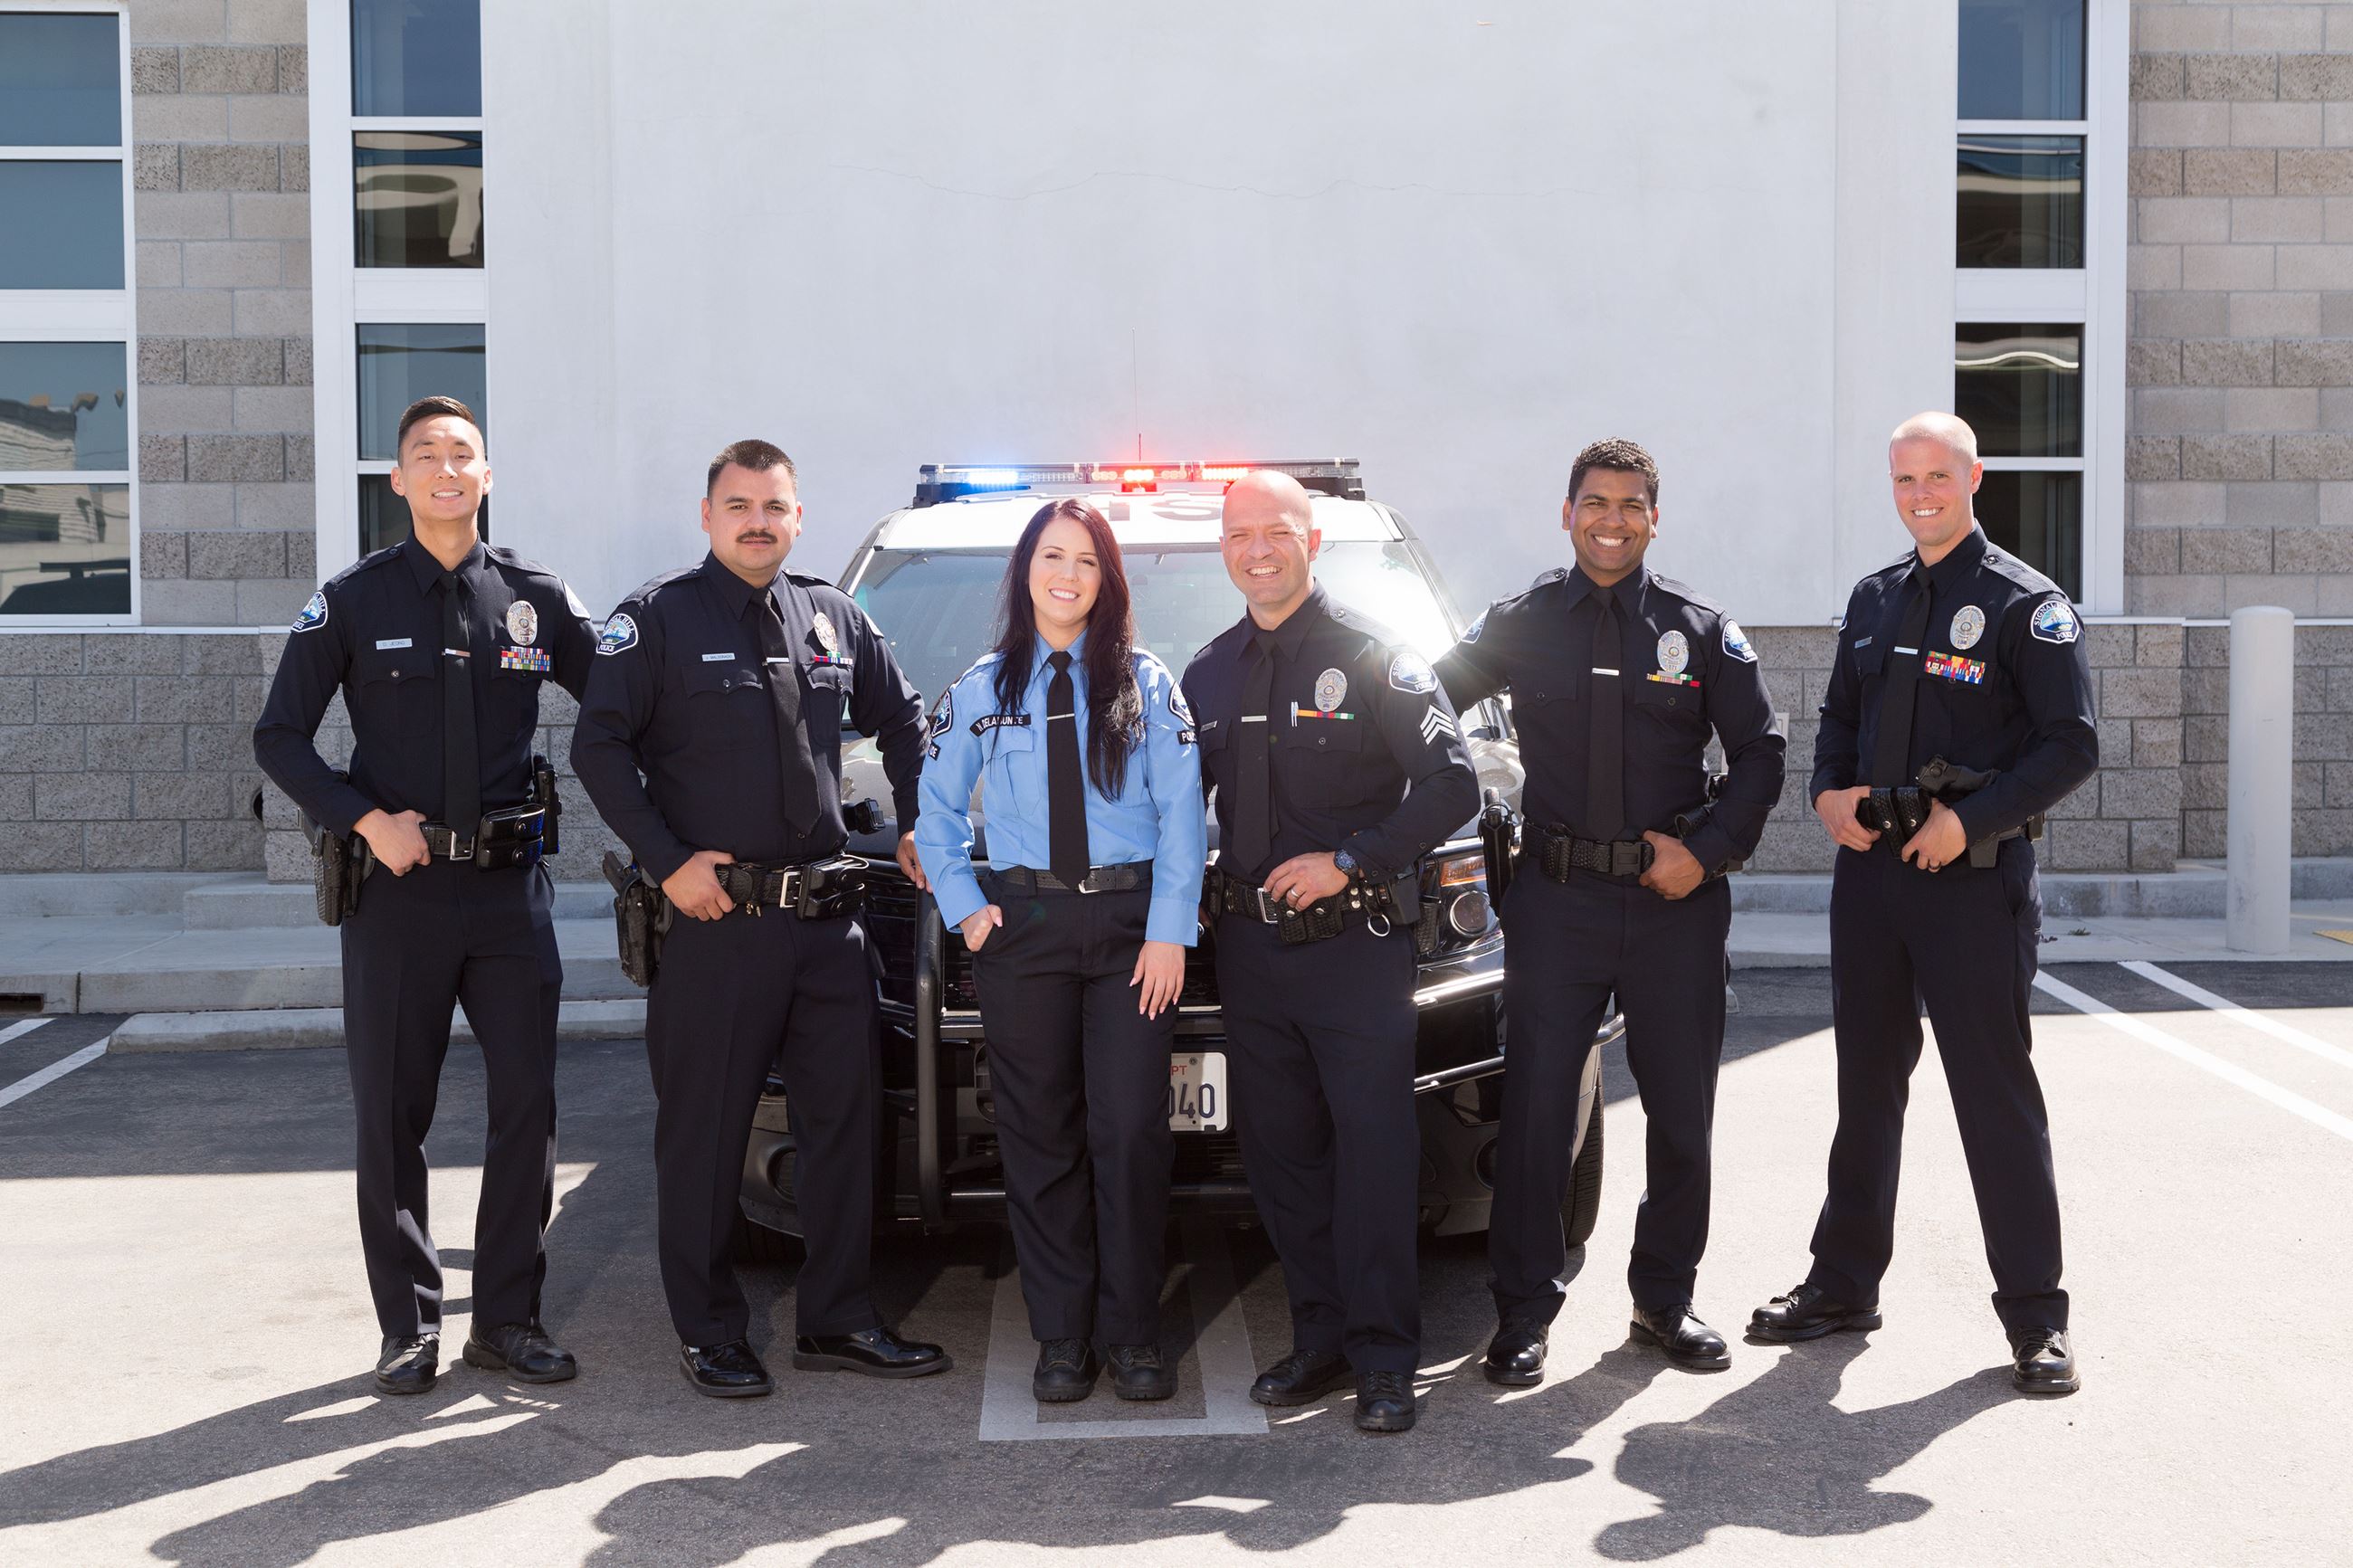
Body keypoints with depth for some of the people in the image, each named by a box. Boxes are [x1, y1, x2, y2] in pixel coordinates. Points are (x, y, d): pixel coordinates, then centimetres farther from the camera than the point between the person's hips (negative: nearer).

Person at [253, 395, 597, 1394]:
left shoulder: (535, 598, 6)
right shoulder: (354, 600, 2)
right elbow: (279, 738, 2)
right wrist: (368, 820, -10)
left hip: (510, 888, 2)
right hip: (396, 889, -1)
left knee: (528, 1105, 2)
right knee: (391, 1116, 4)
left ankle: (506, 1318, 14)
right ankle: (409, 1326, 16)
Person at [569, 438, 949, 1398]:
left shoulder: (834, 619, 13)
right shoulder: (658, 618, -2)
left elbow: (900, 721, 25)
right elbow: (598, 748, -7)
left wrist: (914, 827, 17)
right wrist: (667, 861, -12)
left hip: (826, 919, 5)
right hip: (712, 918, -5)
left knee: (844, 1116, 7)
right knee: (703, 1133, 2)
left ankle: (836, 1320, 19)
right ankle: (709, 1335, 15)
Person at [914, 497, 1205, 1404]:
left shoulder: (1146, 683, 5)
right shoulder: (981, 690, 9)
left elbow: (1181, 811, -1)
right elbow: (936, 809, 16)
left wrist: (1170, 927, -10)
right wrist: (963, 905, 3)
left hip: (1132, 924, -1)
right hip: (1023, 923, 1)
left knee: (1131, 1132, -4)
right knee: (1040, 1136, 4)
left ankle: (1133, 1335, 9)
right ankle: (1061, 1337, 14)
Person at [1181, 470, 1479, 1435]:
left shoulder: (1372, 658, -3)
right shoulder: (1208, 674, 14)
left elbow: (1452, 788, -8)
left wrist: (1348, 859, -14)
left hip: (1357, 943, -5)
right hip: (1249, 946, 5)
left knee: (1374, 1147, -5)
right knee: (1277, 1149, 9)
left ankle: (1384, 1357, 3)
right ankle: (1320, 1337, 20)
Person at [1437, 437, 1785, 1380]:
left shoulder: (1703, 630, 4)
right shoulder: (1520, 627, 4)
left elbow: (1760, 753, 6)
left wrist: (1707, 848, -6)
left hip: (1677, 902, 1)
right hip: (1555, 902, -1)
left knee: (1682, 1112, 8)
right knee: (1535, 1110, -1)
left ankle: (1665, 1299, 25)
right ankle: (1524, 1310, 11)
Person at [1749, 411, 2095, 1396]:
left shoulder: (2026, 605, -5)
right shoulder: (1873, 601, 13)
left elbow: (2072, 744, -10)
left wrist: (1971, 819, -18)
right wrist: (1829, 792, 1)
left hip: (1974, 881, -6)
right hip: (1869, 870, 6)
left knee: (1997, 1093, -2)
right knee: (1866, 1086, 14)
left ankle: (2034, 1316, 8)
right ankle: (1844, 1284, 25)